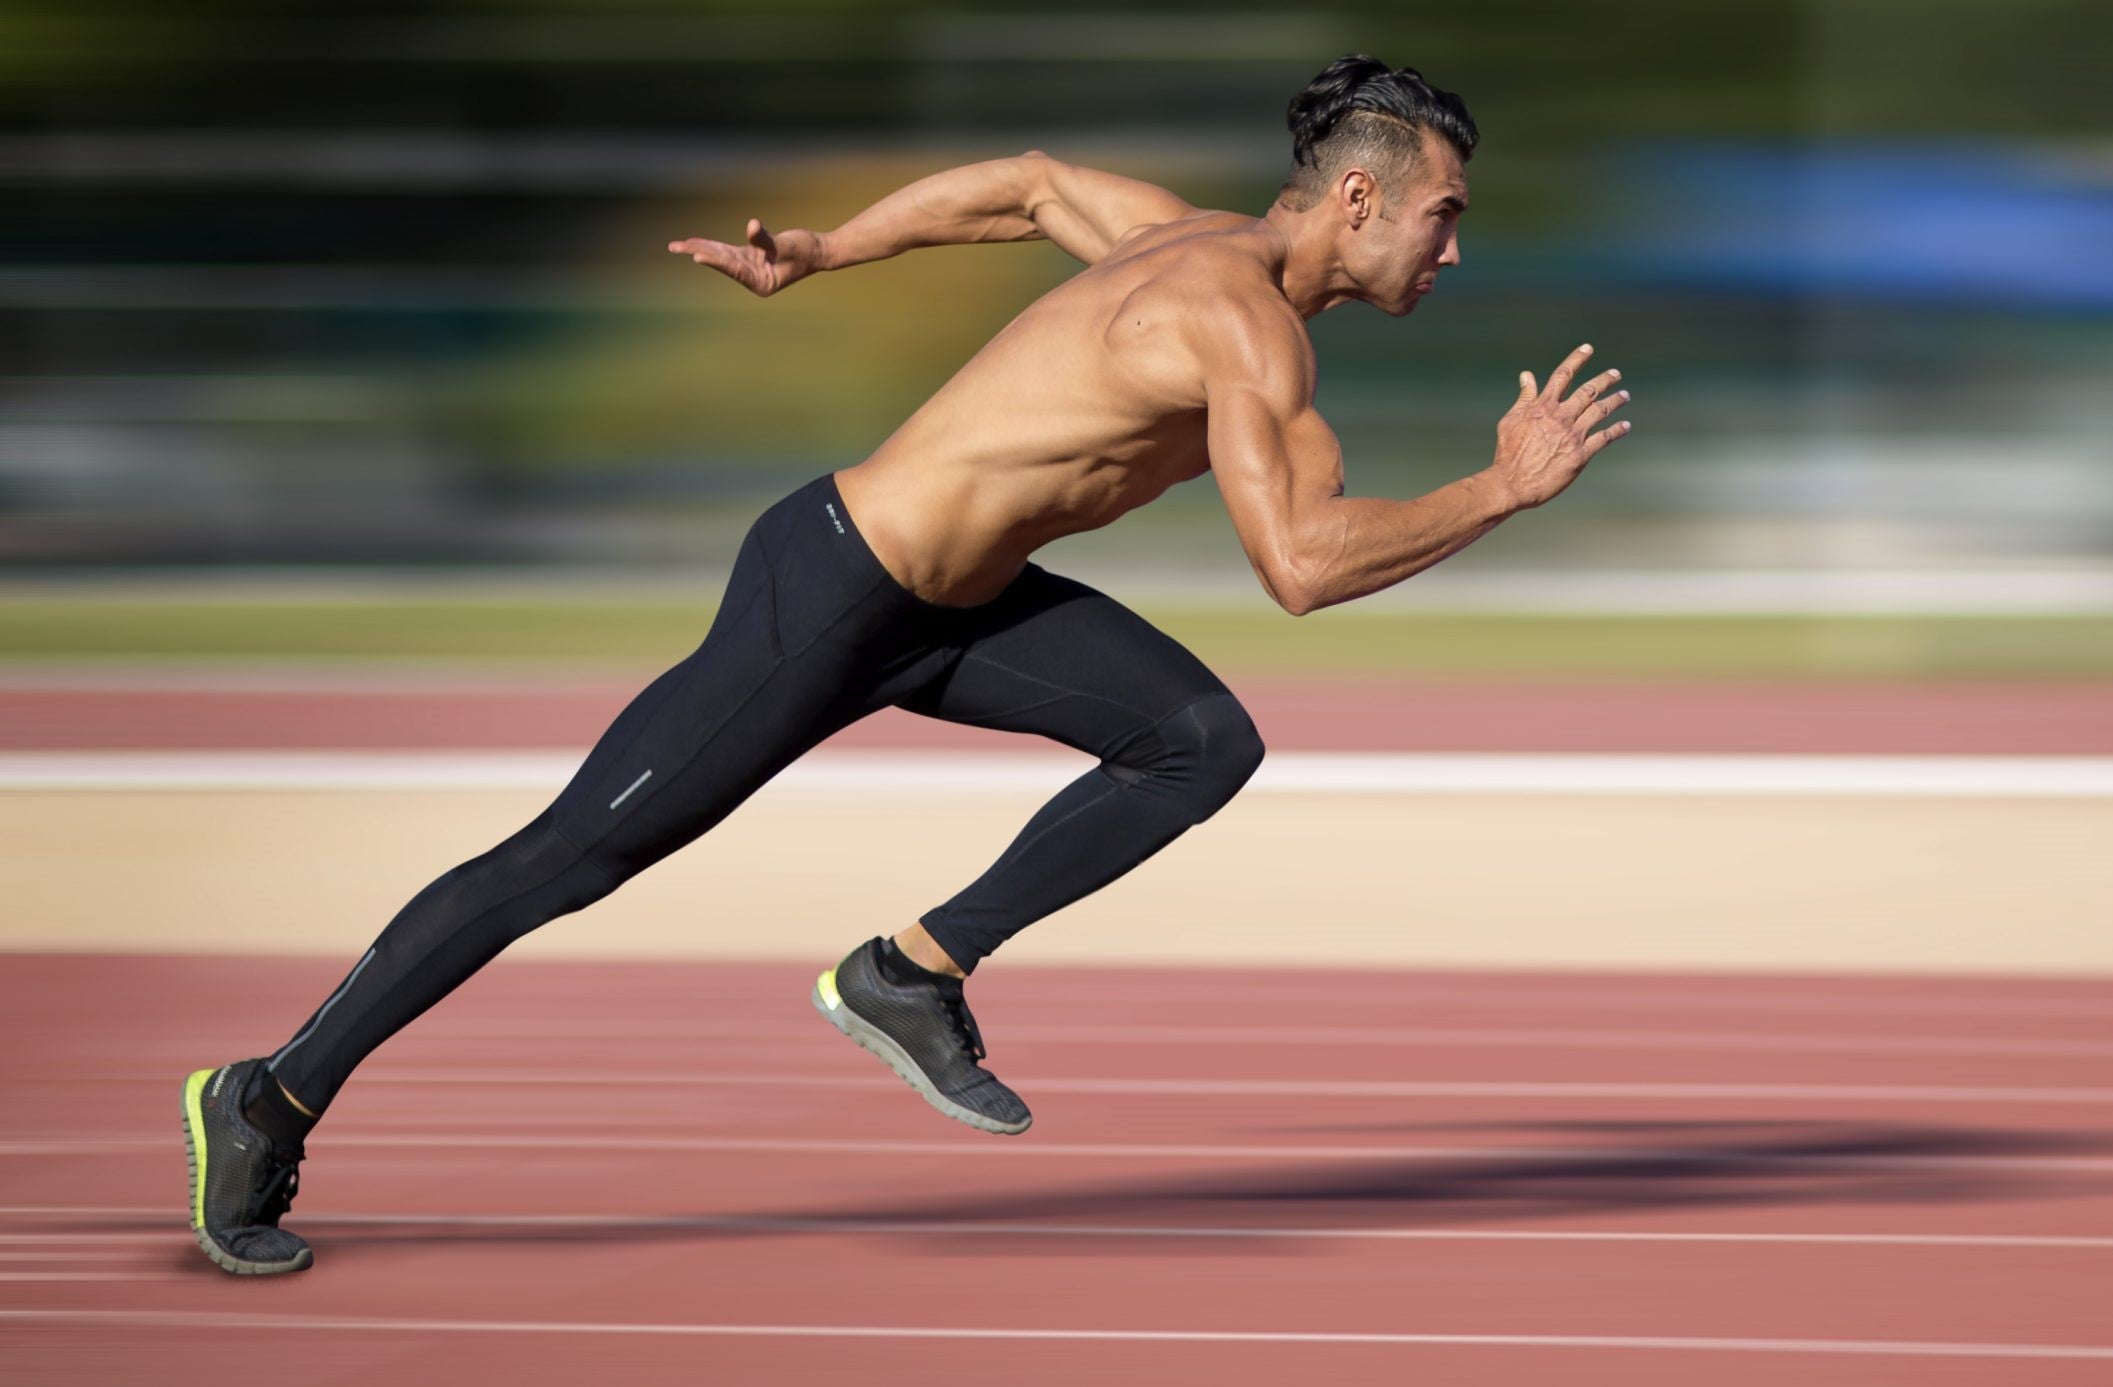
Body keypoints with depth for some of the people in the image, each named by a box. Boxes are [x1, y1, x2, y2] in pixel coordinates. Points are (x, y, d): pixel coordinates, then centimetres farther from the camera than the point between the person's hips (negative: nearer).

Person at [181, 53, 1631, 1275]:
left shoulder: (1200, 241, 6)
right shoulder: (1244, 318, -23)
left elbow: (1027, 182, 22)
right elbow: (1300, 565, -34)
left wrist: (814, 257, 27)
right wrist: (1503, 492, -24)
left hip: (945, 602, 9)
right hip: (828, 597, -9)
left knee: (1204, 741, 0)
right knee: (574, 855, -1)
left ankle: (918, 973, 7)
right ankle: (273, 1104, 9)